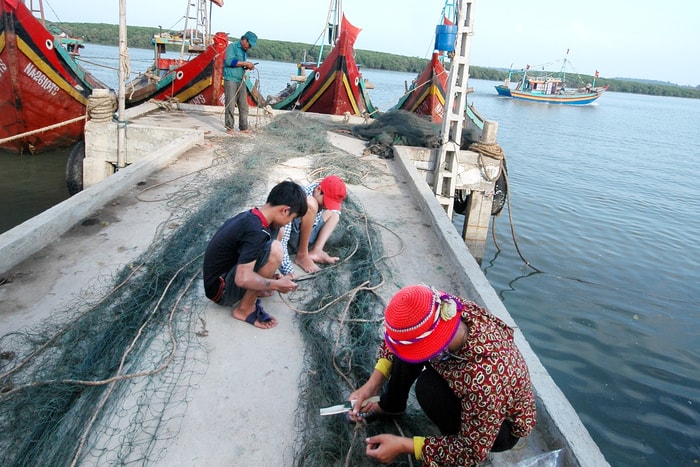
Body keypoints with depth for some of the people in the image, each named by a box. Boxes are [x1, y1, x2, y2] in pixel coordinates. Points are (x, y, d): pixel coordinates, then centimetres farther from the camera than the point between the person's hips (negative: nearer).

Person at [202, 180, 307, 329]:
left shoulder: (249, 216, 2)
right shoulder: (255, 232, -27)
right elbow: (243, 279, -33)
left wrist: (268, 275, 9)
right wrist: (277, 285, -18)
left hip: (221, 275, 9)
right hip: (221, 289, -9)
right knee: (274, 249, -27)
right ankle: (245, 308, -11)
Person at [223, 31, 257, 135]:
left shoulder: (244, 50, 18)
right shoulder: (232, 46, -6)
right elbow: (229, 61, -18)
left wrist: (248, 67, 4)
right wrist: (245, 63, -16)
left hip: (241, 80, 8)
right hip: (231, 80, -8)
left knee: (244, 106, 7)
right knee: (230, 105, -5)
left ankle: (243, 127, 13)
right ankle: (229, 128, 1)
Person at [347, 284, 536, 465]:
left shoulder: (484, 378, -43)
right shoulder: (444, 311, -26)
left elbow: (474, 450, -28)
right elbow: (400, 337, -6)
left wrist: (403, 445, -27)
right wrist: (372, 385, -16)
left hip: (503, 427, -6)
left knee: (429, 386, -31)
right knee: (407, 341, -11)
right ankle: (391, 405, 15)